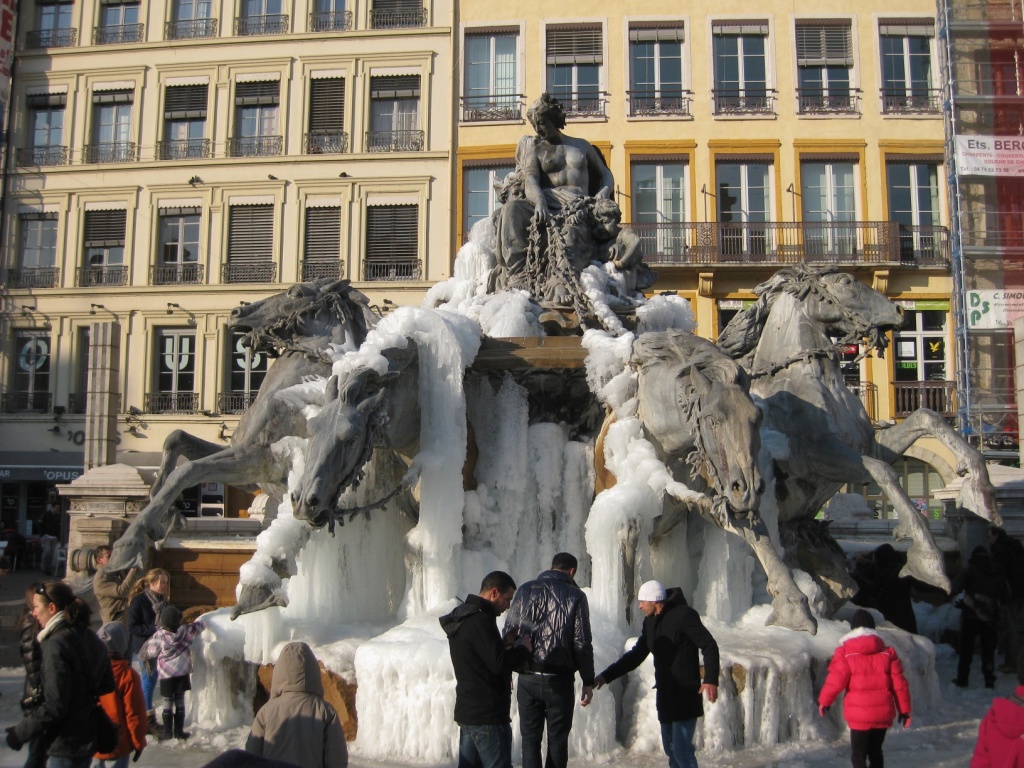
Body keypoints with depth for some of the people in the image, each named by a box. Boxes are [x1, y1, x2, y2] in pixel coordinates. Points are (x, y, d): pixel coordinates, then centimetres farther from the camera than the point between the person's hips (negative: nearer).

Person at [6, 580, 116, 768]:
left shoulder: (56, 645, -20)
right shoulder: (90, 637, 7)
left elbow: (54, 707, -22)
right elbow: (107, 687, 13)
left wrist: (20, 733, -11)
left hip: (67, 743, -9)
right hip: (89, 736, 9)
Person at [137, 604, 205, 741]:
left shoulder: (159, 636, -16)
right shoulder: (186, 631, -10)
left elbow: (150, 652, -4)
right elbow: (201, 625, 5)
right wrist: (196, 622, 26)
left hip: (166, 674, -2)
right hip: (183, 673, 2)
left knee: (167, 702, 8)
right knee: (180, 701, 9)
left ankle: (167, 732, 12)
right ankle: (179, 731, 13)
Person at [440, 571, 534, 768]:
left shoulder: (462, 617, 13)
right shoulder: (481, 620, -20)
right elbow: (499, 664, -24)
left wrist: (504, 644, 9)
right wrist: (524, 649, -9)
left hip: (467, 710, 10)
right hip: (487, 715, -10)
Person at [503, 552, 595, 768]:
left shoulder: (525, 590, 3)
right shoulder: (576, 596, -3)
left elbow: (509, 632, 2)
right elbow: (582, 643, -6)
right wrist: (588, 681, 1)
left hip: (527, 679, 2)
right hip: (560, 679, -2)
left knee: (530, 738, 10)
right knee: (557, 739, 11)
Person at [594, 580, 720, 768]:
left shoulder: (684, 615, -13)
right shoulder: (650, 622, 12)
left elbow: (710, 646, -15)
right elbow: (636, 655, 18)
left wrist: (711, 680, -26)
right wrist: (606, 676, 12)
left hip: (685, 695, -8)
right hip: (665, 695, 8)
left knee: (681, 749, -11)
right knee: (670, 747, 12)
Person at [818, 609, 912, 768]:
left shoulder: (845, 652, -7)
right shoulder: (887, 652, 5)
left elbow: (836, 680, -10)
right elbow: (899, 684, 5)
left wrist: (824, 701, 5)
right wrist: (904, 710, 13)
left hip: (859, 715, -4)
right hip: (883, 713, 4)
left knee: (858, 755, 3)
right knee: (875, 751, 20)